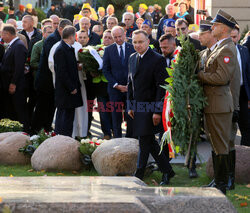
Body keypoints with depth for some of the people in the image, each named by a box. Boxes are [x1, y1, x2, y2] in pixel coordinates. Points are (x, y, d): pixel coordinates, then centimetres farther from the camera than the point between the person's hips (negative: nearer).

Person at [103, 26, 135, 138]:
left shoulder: (133, 48, 3)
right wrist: (116, 85, -6)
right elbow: (106, 70, 3)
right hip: (115, 88, 0)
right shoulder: (108, 50, 4)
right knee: (116, 115, 2)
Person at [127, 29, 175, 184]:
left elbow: (161, 87, -13)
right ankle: (167, 170, 19)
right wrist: (130, 106, 13)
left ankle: (139, 175, 6)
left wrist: (157, 111, -17)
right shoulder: (132, 59, 12)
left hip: (149, 107, -7)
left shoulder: (158, 60, -11)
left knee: (145, 141, -3)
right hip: (137, 107, 7)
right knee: (150, 141, 10)